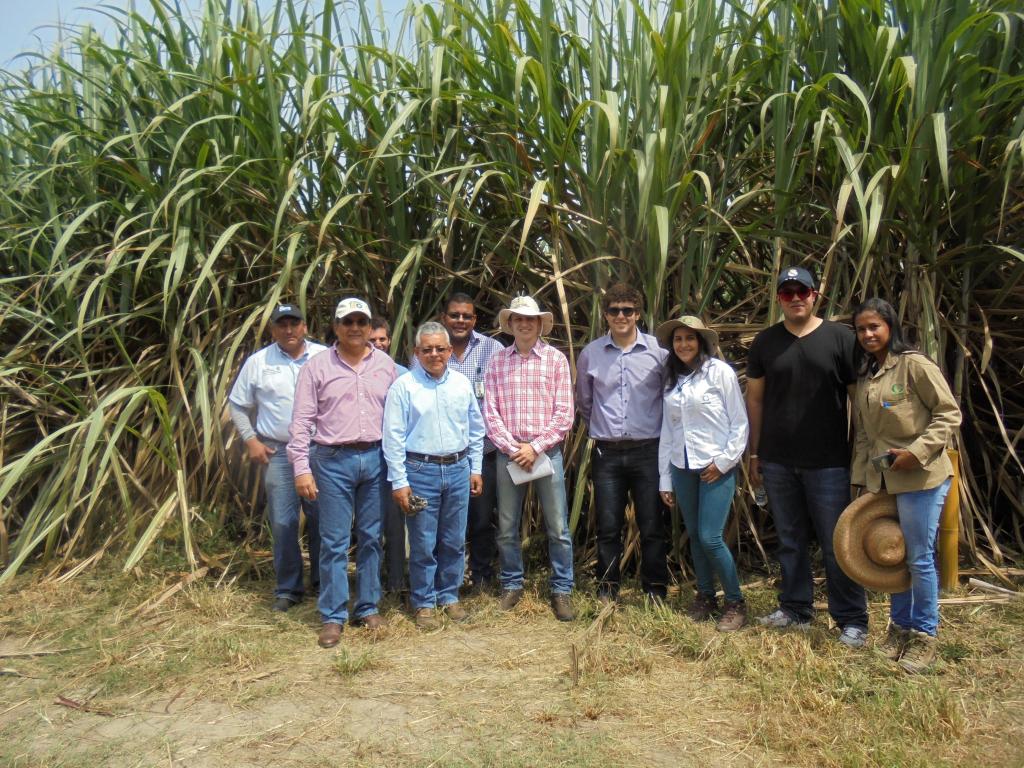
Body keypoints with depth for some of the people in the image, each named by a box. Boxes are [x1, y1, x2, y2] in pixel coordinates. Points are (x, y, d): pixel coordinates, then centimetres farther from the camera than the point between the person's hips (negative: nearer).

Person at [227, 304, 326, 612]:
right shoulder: (258, 362, 4)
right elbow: (237, 405, 10)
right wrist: (251, 440, 2)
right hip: (277, 452, 0)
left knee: (322, 520, 7)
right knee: (283, 523, 3)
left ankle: (323, 583, 24)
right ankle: (288, 589, 17)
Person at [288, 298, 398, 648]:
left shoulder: (386, 365, 6)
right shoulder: (318, 366, 0)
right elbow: (301, 421, -2)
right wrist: (301, 468, -7)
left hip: (375, 458, 2)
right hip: (333, 460, -2)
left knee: (371, 537, 11)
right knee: (334, 541, 2)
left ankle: (368, 607, 24)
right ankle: (333, 616, 13)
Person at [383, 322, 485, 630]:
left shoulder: (462, 383, 7)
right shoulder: (404, 386, -6)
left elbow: (475, 429, 14)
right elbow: (393, 437, -7)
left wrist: (475, 469, 12)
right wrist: (399, 482, -10)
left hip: (458, 469, 4)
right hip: (421, 471, -4)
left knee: (454, 541, 13)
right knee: (423, 544, 4)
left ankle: (449, 596, 29)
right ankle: (423, 603, 20)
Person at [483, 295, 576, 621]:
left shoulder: (555, 359, 0)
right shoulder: (497, 360, 5)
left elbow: (564, 413, -4)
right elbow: (490, 412, 1)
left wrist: (535, 448, -10)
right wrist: (513, 448, -9)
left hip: (547, 452, -2)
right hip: (508, 453, 2)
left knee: (558, 528, 2)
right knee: (506, 528, 10)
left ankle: (561, 591, 16)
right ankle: (512, 585, 27)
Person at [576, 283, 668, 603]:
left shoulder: (657, 350, -2)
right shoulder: (590, 354, 3)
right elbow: (583, 401, 18)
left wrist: (659, 430, 9)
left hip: (648, 451, -1)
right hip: (607, 453, 1)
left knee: (652, 526, 6)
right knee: (608, 526, 8)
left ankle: (656, 591, 20)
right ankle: (606, 590, 21)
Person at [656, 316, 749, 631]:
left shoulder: (719, 371, -6)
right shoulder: (671, 379, 10)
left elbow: (739, 422, -5)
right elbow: (667, 430, 11)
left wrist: (724, 461, -11)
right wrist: (665, 478, 11)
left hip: (715, 467, -5)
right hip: (682, 468, 5)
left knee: (710, 537, -9)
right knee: (694, 536, 11)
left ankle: (735, 602, 10)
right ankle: (705, 597, 27)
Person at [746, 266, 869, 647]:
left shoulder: (841, 338, -2)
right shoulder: (765, 342, 6)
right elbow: (755, 399, 9)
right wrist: (754, 453, 8)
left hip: (829, 462, -3)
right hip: (778, 462, 3)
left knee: (837, 545, 3)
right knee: (790, 541, 14)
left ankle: (853, 620, 16)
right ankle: (795, 608, 28)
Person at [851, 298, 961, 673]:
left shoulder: (914, 365, -10)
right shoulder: (863, 377, 11)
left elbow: (949, 413, -10)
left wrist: (917, 451, -19)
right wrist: (861, 478, 10)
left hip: (921, 477, -6)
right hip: (881, 479, 7)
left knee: (919, 557, 2)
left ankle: (924, 636, 18)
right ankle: (900, 627, 30)